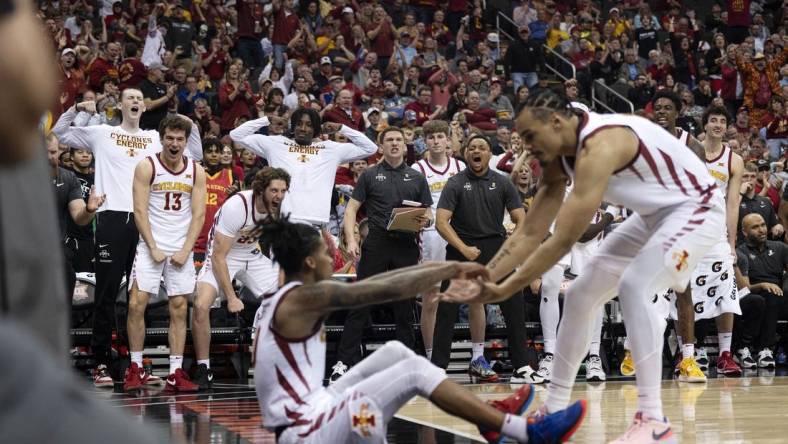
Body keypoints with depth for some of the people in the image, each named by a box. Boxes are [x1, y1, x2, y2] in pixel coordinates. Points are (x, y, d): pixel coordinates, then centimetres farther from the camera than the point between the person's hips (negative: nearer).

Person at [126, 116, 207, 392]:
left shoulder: (197, 172, 3)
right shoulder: (147, 167, -4)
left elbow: (198, 214, 2)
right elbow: (140, 211, -7)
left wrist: (185, 251, -8)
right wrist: (153, 248, -13)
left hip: (181, 249, 2)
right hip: (151, 246, -2)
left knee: (179, 308, -1)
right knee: (136, 304, -10)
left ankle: (176, 374, 1)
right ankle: (136, 368, 1)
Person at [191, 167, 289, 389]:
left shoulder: (281, 207, -15)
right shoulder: (236, 206, -31)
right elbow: (218, 256, -26)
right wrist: (231, 298, -27)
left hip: (254, 254, 5)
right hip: (222, 255, -5)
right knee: (201, 306, -26)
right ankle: (203, 370, -13)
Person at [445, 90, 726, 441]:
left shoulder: (599, 145, -33)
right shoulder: (559, 158, -3)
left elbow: (563, 240, -35)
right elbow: (531, 235, 2)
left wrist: (504, 290, -31)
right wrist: (484, 278, -8)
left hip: (695, 207, -10)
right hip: (655, 214, 10)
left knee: (634, 286, -30)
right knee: (580, 295, 7)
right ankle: (555, 409, 15)